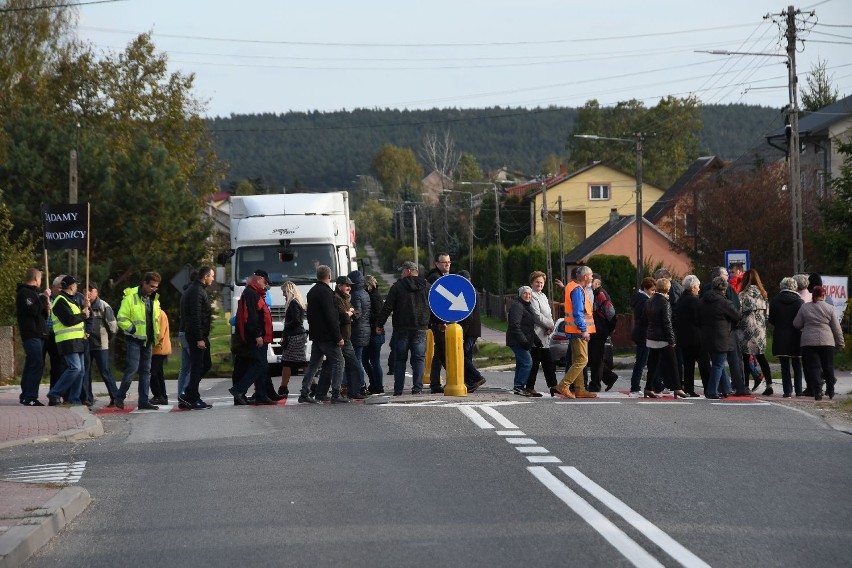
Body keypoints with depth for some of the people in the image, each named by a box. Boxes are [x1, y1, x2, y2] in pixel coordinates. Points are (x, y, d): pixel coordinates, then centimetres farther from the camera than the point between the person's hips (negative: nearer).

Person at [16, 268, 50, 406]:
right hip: (32, 335, -10)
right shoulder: (24, 293, -8)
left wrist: (46, 309, 7)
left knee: (31, 366, 11)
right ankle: (30, 398, -17)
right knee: (37, 365, -15)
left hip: (37, 335, 10)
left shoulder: (31, 292, 22)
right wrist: (43, 298, -13)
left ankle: (26, 396, 15)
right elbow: (33, 310, -22)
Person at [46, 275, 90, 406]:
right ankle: (54, 394, -14)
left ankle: (74, 399, 11)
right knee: (75, 368, -19)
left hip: (77, 341, 10)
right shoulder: (61, 301, -10)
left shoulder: (70, 300, 23)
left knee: (80, 370, 7)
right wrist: (83, 315, -7)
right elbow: (68, 320, -20)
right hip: (68, 341, -10)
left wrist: (84, 311, 4)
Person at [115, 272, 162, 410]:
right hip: (135, 340, -7)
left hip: (147, 341, 7)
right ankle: (119, 397, 1)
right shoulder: (131, 297, -11)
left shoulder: (154, 300, 11)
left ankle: (143, 401, 11)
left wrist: (156, 334, 15)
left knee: (146, 370, 7)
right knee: (132, 368, -13)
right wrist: (133, 330, -16)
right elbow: (121, 319, -12)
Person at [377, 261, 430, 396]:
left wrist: (380, 324, 3)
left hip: (401, 329, -2)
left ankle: (398, 389, 1)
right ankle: (417, 388, -5)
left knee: (400, 359, 4)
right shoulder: (426, 286, 5)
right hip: (420, 329, 2)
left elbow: (387, 307, -4)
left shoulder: (398, 286, -3)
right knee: (418, 359, 3)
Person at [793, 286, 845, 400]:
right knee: (828, 367, 13)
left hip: (808, 343, 0)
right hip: (827, 342, 0)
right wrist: (840, 343, 11)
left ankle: (817, 392, -11)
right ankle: (830, 392, 23)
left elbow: (796, 325, 6)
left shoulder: (804, 307, 2)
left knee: (813, 367, 0)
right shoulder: (830, 308, 0)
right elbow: (837, 328, 2)